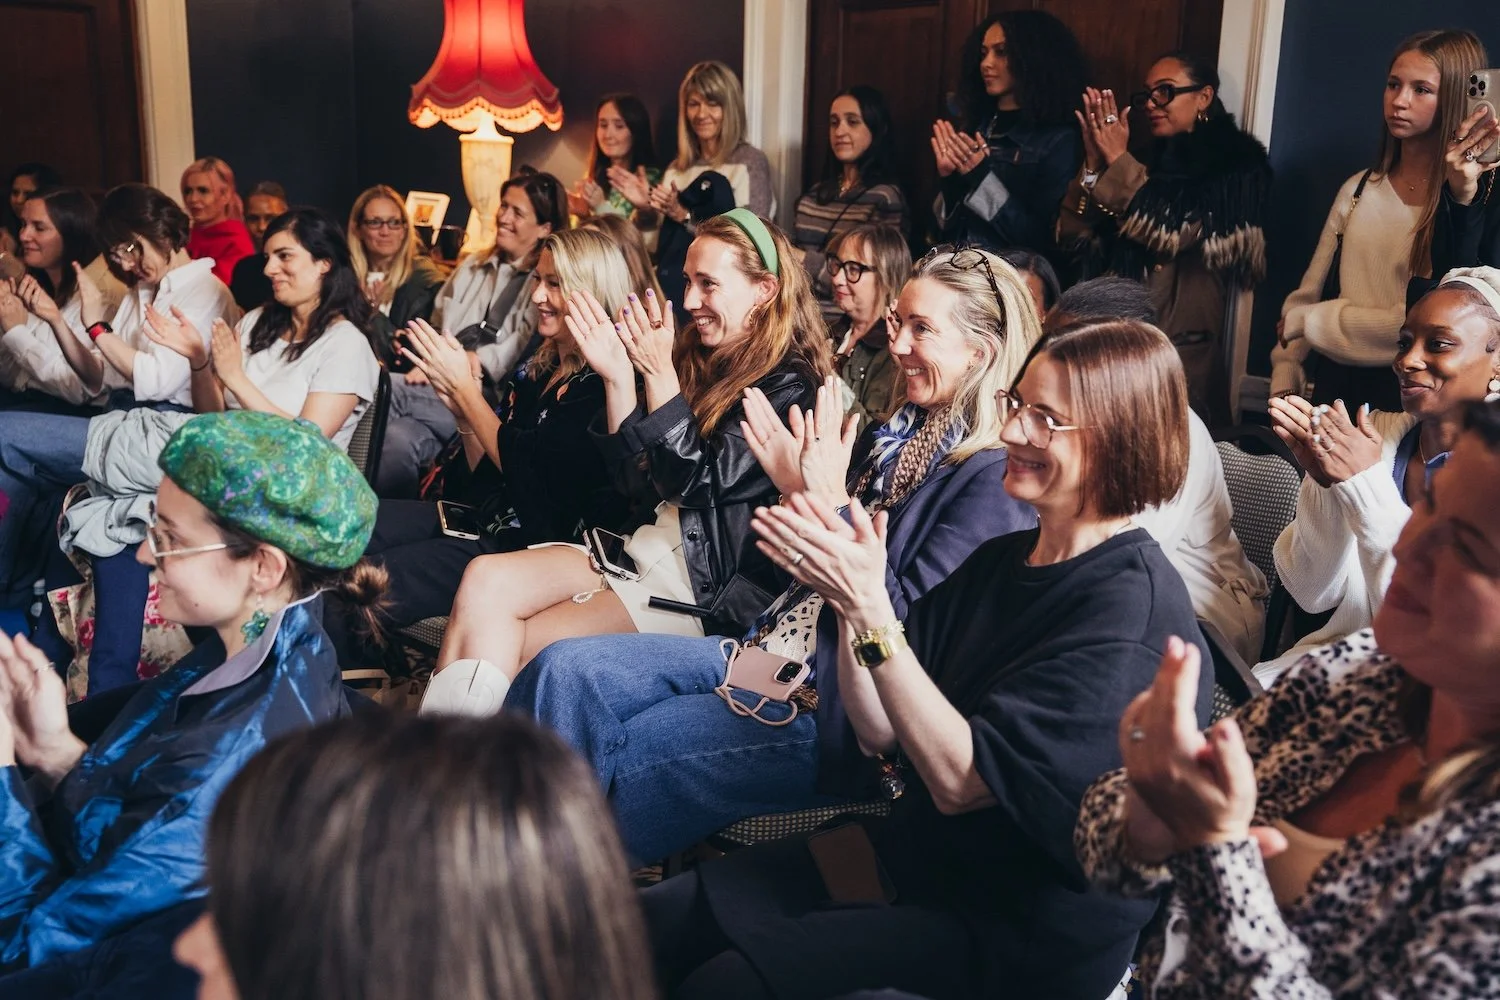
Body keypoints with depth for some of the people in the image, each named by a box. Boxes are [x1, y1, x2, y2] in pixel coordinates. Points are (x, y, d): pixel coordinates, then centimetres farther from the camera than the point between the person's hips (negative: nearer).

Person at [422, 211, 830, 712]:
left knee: (503, 648, -16)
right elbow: (639, 484, 11)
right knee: (485, 578, -16)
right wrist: (619, 377, 0)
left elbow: (697, 483, -16)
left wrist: (658, 374, -16)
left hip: (706, 594, -7)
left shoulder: (791, 389, -9)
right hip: (641, 552, 7)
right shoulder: (704, 360, 13)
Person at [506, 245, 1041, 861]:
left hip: (841, 712, -8)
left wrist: (833, 501, -19)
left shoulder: (997, 480, -13)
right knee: (564, 671, -8)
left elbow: (903, 621, -18)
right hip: (772, 651, 8)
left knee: (628, 750, -18)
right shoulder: (899, 432, 12)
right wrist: (797, 491, -1)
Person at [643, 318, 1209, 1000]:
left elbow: (960, 779, -23)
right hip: (922, 850, 8)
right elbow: (881, 733, 2)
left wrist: (870, 609, -28)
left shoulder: (1132, 606, -19)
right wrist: (850, 595, -13)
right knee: (658, 919, -5)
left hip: (1031, 929, -7)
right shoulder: (1000, 560, 6)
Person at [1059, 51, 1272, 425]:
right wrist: (1095, 165, -5)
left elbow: (1170, 233, -15)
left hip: (1181, 352, -5)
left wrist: (1117, 162, -10)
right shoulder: (1148, 164, 16)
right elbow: (1073, 236, 7)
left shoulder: (1233, 167, 0)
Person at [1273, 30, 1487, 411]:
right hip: (1331, 387, 5)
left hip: (1408, 400, -4)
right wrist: (1285, 386, -5)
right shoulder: (1358, 189, 7)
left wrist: (1306, 321, -9)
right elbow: (1307, 296, 7)